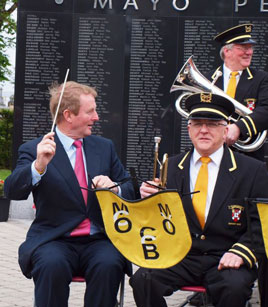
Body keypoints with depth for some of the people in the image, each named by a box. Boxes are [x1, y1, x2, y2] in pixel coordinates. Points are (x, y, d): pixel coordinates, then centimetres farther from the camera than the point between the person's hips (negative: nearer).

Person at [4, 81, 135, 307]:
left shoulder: (104, 147, 15)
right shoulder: (34, 150, 2)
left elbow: (130, 192, 17)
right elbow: (13, 191, -12)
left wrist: (114, 188, -7)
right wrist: (39, 166, -31)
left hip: (99, 240, 3)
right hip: (54, 240, -3)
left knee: (109, 265, -30)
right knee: (53, 265, -34)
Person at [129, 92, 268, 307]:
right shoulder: (171, 168, 11)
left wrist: (240, 252, -16)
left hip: (224, 259, -2)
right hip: (180, 257, 2)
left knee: (234, 288, -33)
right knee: (142, 280, -24)